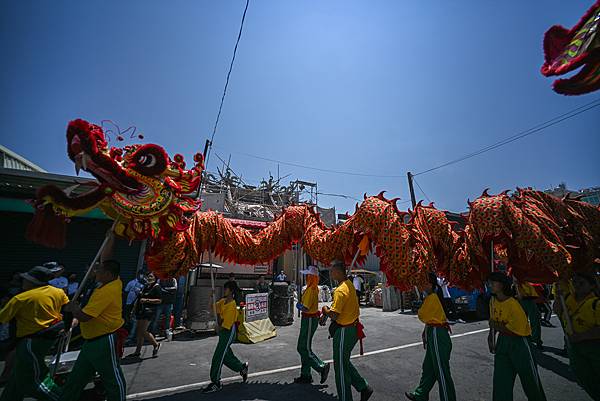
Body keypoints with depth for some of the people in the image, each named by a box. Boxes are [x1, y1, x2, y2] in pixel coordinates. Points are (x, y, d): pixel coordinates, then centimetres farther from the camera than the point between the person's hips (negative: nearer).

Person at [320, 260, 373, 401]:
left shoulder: (340, 290, -25)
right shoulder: (350, 284, 5)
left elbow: (334, 315, -27)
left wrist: (325, 311, -8)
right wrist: (327, 311, 6)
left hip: (343, 332, -9)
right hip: (352, 329, 9)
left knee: (341, 367, 8)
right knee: (345, 363, 24)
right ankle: (363, 387, 29)